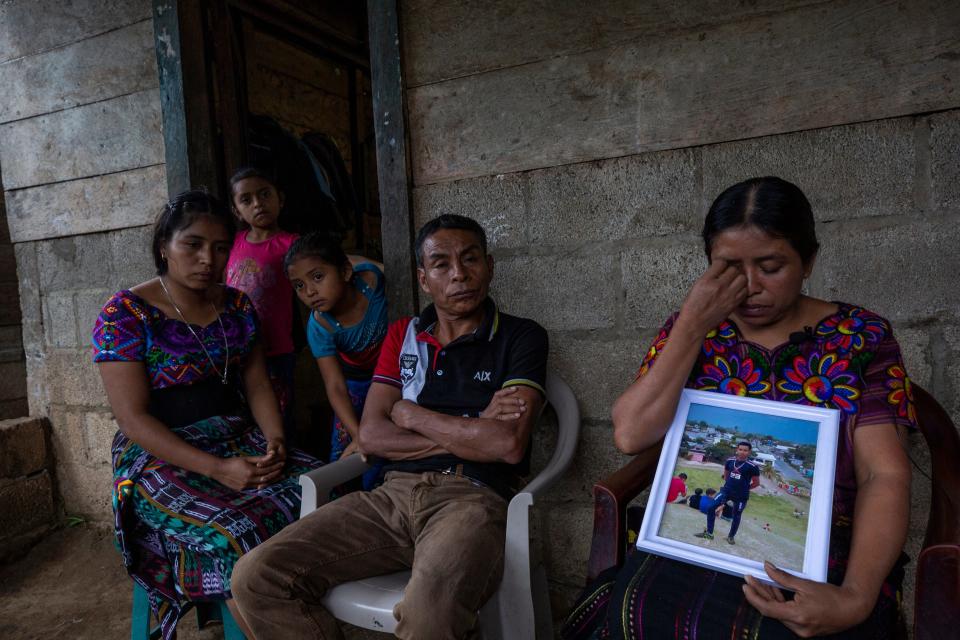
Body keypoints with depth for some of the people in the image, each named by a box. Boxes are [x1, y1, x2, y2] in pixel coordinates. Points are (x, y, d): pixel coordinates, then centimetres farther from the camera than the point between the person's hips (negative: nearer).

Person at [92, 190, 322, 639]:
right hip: (161, 458, -4)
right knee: (239, 534, -29)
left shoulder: (237, 306, 7)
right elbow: (133, 419, -13)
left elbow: (257, 385, 8)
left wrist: (275, 440, -12)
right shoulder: (125, 315, -8)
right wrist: (218, 469, -23)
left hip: (239, 443, 5)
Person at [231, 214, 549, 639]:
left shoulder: (520, 337, 4)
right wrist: (467, 434, -4)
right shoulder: (403, 334, 17)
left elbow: (508, 444, -12)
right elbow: (370, 436, 7)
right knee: (256, 578, -13)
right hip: (393, 494, 5)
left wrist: (412, 415, -1)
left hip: (472, 497, -4)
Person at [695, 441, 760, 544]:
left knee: (736, 516, 10)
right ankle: (709, 533, 8)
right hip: (726, 491, 4)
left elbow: (756, 483, -3)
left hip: (741, 496, -4)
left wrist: (744, 489, 4)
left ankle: (731, 536, 34)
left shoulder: (752, 467, -14)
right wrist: (730, 485, 12)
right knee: (710, 508, -5)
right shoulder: (730, 461, -2)